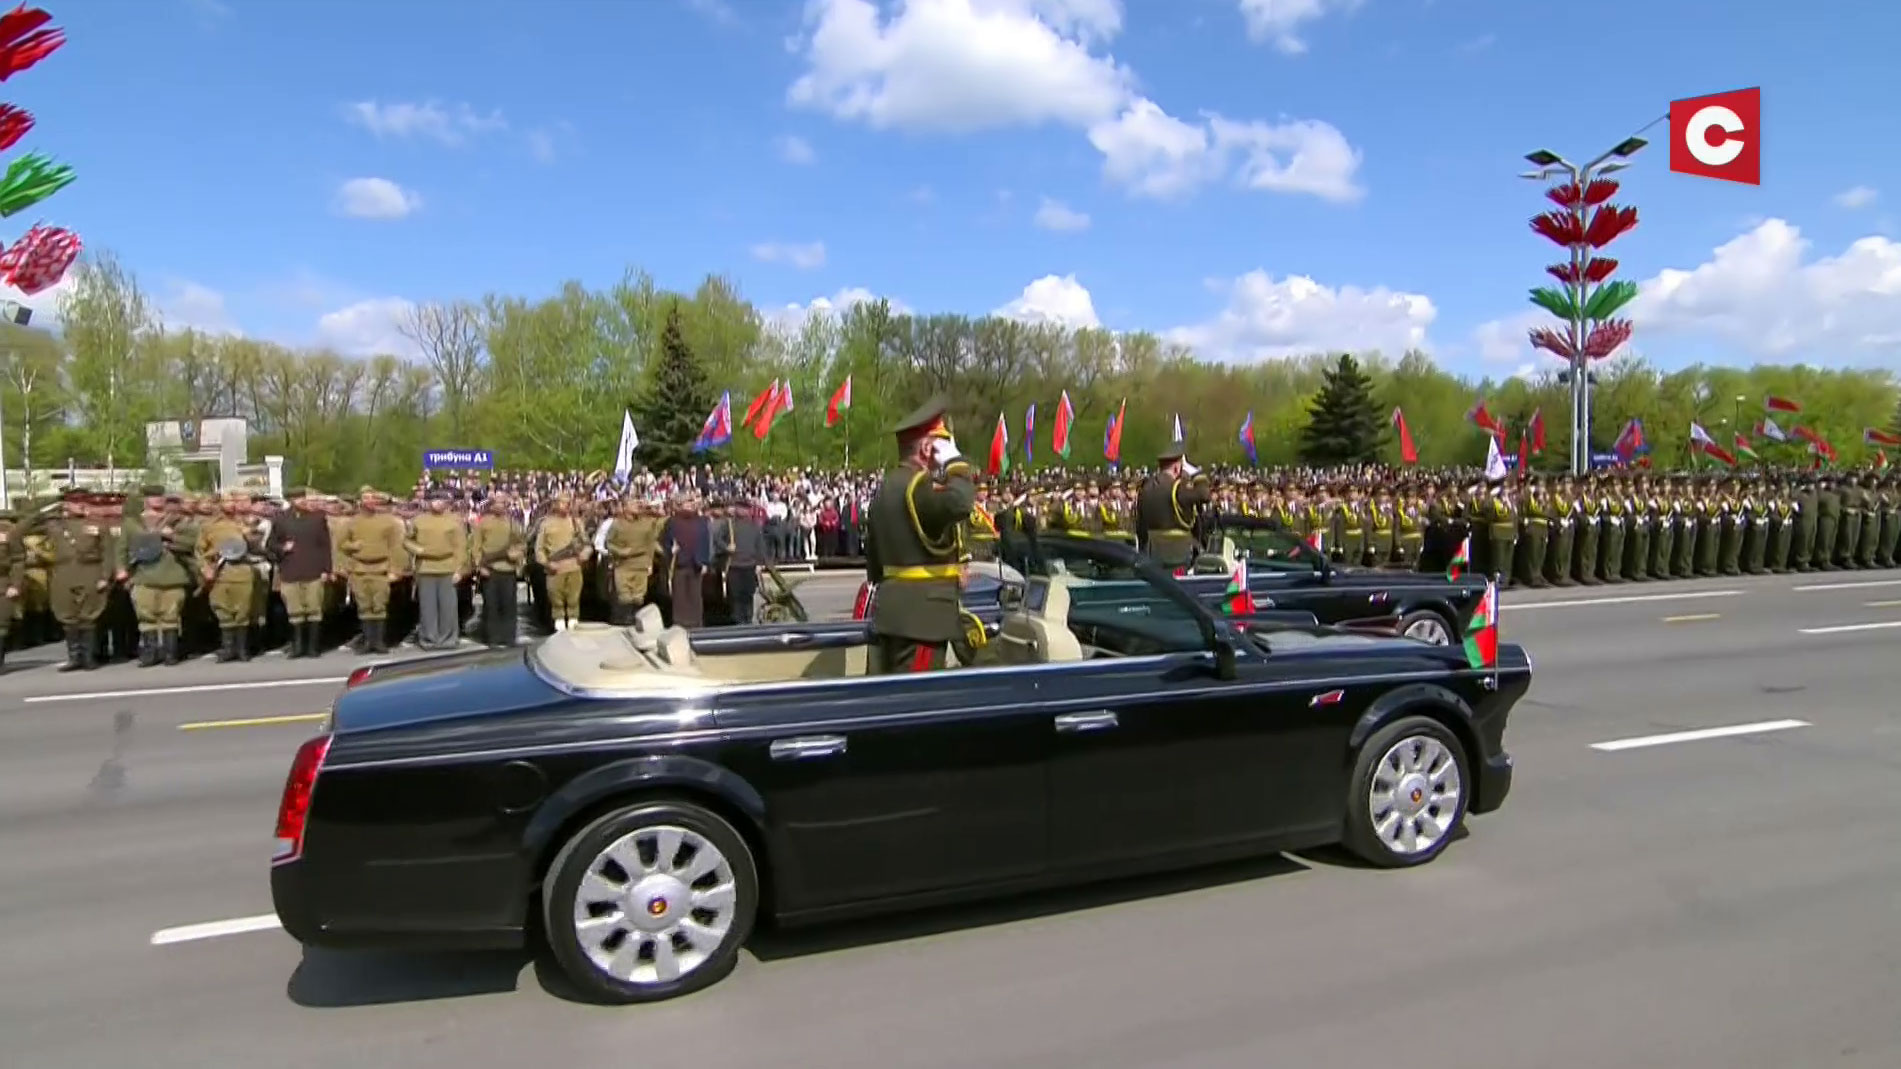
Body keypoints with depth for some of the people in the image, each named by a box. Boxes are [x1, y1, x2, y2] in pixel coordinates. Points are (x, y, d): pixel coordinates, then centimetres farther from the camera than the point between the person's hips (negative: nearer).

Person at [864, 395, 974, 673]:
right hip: (922, 610, -10)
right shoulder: (918, 484, -15)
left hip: (891, 609, 10)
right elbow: (959, 504, -35)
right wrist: (955, 462, -17)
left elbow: (873, 549, 22)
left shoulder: (887, 485, 16)